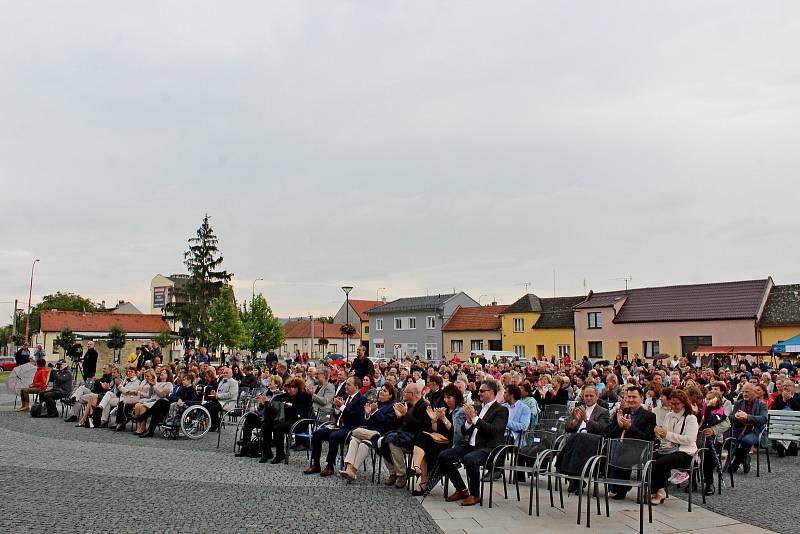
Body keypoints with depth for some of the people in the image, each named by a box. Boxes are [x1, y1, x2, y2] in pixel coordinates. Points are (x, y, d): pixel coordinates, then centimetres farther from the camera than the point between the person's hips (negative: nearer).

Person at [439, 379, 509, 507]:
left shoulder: (501, 410, -2)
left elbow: (494, 430, -19)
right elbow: (464, 431, 16)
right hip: (471, 446, 8)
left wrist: (475, 418, -18)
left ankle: (475, 495, -14)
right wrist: (469, 421, -5)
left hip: (488, 448, -8)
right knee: (443, 456, -7)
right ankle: (461, 490, 6)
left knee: (469, 459, -36)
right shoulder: (478, 408, 17)